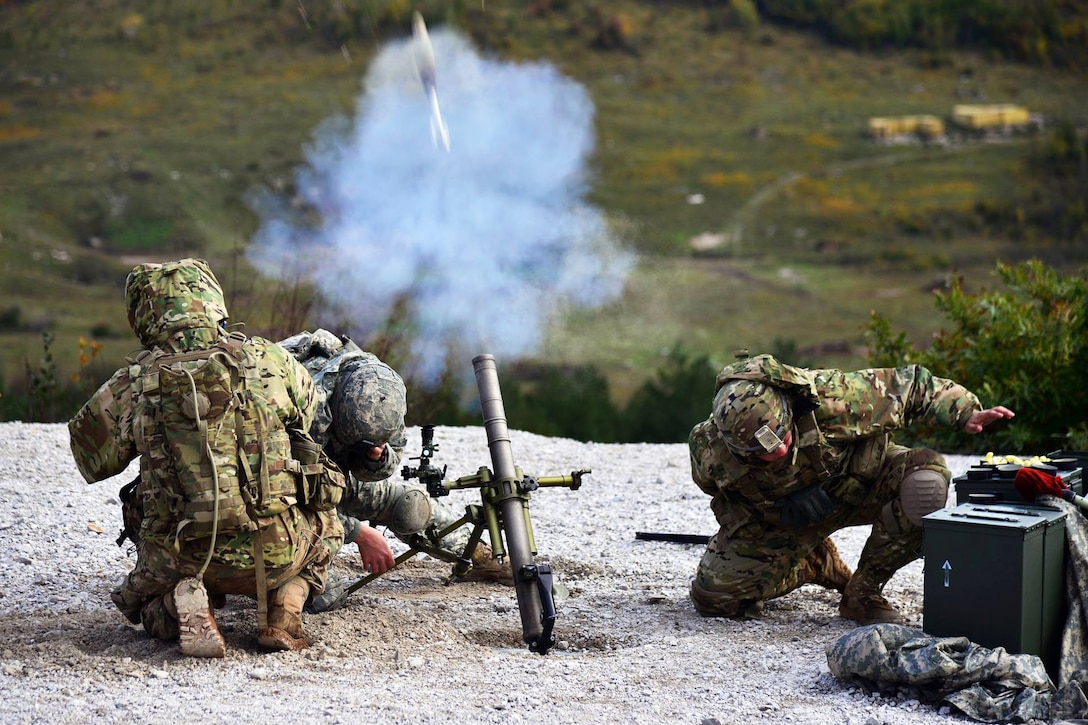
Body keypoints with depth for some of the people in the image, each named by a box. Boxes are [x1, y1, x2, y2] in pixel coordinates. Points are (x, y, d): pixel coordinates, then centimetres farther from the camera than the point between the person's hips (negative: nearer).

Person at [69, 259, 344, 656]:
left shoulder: (133, 384, -6)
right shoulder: (267, 358, -4)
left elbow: (93, 462, 8)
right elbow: (308, 410, 16)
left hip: (185, 558, 0)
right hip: (278, 551, 0)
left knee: (136, 598, 34)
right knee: (326, 524, 35)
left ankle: (181, 605, -3)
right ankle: (283, 611, 8)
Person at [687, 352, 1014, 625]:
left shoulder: (831, 396, -37)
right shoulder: (709, 448, -31)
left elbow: (908, 384, -23)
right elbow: (712, 484, -4)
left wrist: (966, 412, -32)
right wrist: (785, 506, -10)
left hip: (858, 481, -1)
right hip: (777, 514, 1)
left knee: (927, 480, -32)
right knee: (713, 597, -9)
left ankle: (863, 593, -13)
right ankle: (817, 563, 19)